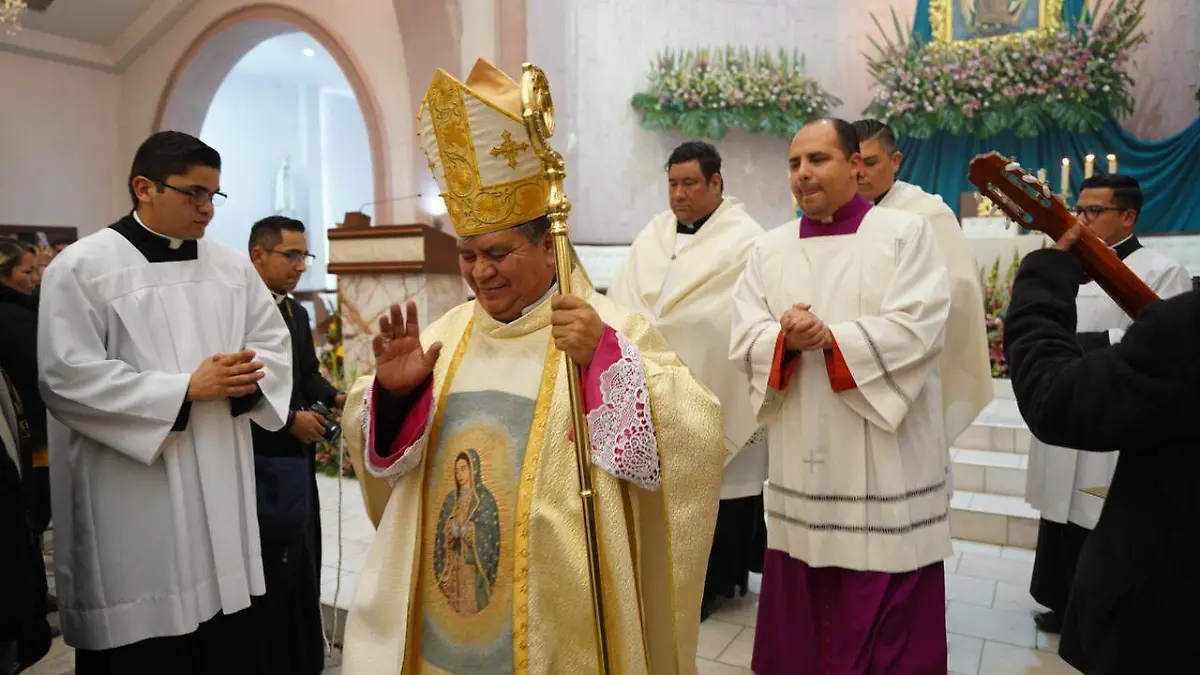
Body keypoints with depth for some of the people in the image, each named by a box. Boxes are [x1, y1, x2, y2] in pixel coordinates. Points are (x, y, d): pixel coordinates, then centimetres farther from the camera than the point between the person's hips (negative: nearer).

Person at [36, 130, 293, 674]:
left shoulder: (232, 268, 9)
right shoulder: (81, 267, -6)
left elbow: (275, 343, 11)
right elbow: (68, 379, -13)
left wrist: (248, 377, -11)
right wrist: (187, 388, -17)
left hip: (222, 490, 5)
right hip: (133, 503, -4)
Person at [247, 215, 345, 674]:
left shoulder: (297, 313, 12)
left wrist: (334, 397, -4)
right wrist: (289, 418, -17)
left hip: (297, 460, 9)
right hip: (258, 464, -9)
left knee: (301, 565, 18)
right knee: (269, 572, 3)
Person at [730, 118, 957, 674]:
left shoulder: (906, 233, -1)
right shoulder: (770, 249, 10)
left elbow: (918, 331, -12)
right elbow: (744, 339, 2)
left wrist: (830, 337, -19)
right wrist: (785, 339, -18)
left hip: (886, 466, -3)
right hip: (801, 463, 4)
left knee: (888, 621, 5)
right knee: (800, 620, 12)